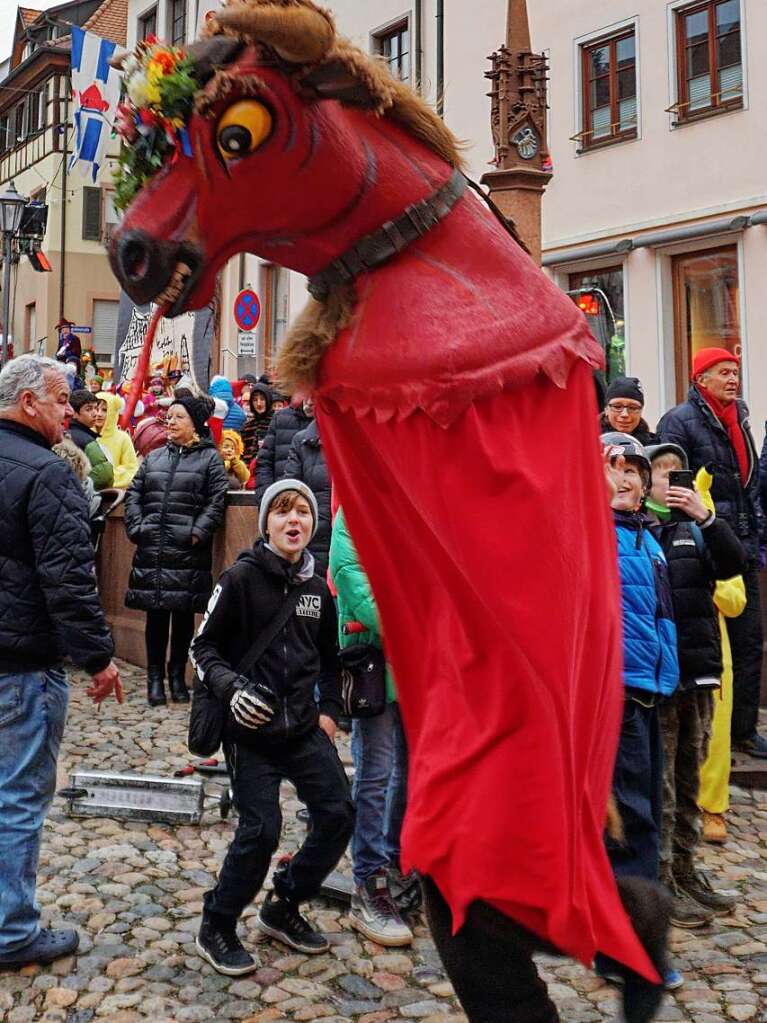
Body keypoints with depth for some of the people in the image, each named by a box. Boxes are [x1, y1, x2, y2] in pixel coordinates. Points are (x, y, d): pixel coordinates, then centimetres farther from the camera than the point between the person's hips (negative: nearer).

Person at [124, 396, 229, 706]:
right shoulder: (154, 457, 16)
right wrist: (136, 528, 1)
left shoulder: (210, 458, 3)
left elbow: (216, 501, -6)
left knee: (184, 614, 5)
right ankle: (155, 677, 15)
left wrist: (198, 533, -14)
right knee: (155, 614, 6)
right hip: (152, 551, 3)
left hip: (188, 553, -3)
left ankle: (178, 676, 18)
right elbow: (134, 495, 14)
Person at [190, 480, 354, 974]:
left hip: (305, 727, 6)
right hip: (251, 729, -5)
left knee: (339, 815, 2)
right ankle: (217, 928, 16)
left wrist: (329, 711, 10)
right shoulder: (242, 577, -9)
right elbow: (204, 646, -5)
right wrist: (232, 686, -20)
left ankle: (284, 906, 24)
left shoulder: (317, 587, 7)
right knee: (261, 829, -9)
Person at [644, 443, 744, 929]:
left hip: (698, 672, 6)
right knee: (658, 784, -1)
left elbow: (734, 563, -1)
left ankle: (685, 870, 26)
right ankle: (660, 882, 8)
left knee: (689, 779, 15)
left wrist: (706, 516, -12)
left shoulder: (692, 528, 13)